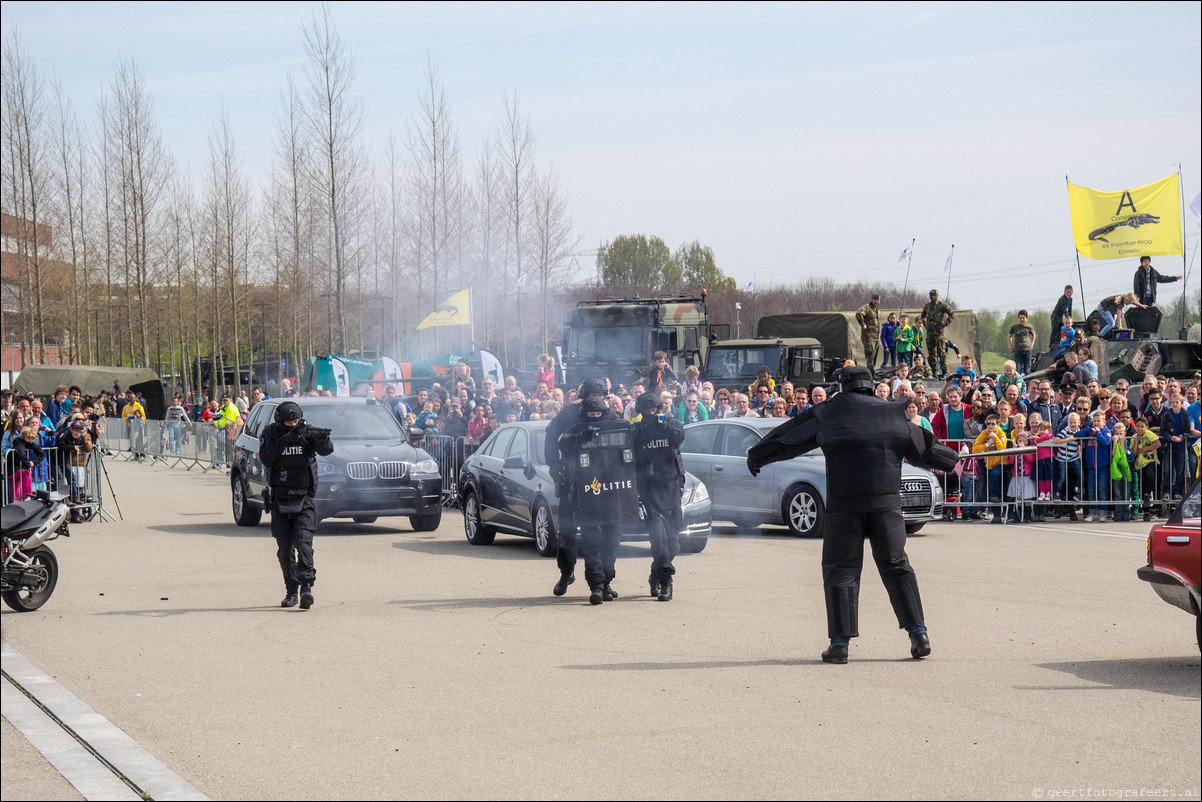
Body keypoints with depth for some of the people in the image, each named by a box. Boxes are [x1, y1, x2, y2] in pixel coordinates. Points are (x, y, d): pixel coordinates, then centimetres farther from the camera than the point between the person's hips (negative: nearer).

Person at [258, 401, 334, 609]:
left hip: (304, 499, -2)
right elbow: (266, 458, -15)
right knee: (285, 549, 5)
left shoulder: (308, 432, -4)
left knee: (303, 543, -16)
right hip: (279, 498, 2)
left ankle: (306, 586, -20)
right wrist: (284, 442, -27)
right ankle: (291, 591, 14)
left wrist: (323, 439, -40)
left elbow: (326, 450, -18)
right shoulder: (271, 433, -2)